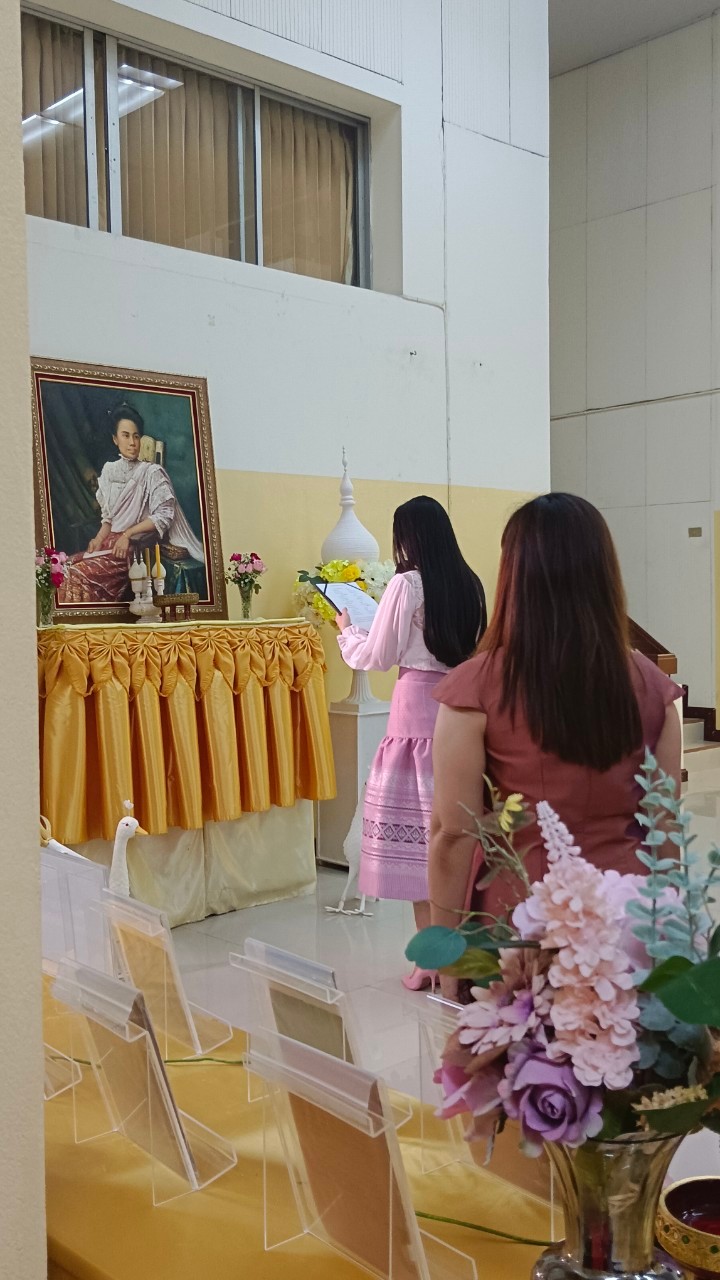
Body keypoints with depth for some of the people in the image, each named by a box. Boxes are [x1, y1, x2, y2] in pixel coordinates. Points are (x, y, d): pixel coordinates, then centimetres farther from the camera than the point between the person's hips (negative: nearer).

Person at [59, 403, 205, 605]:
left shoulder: (152, 472, -5)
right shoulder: (109, 470, 12)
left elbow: (164, 515, -11)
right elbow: (108, 517, 16)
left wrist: (128, 534, -15)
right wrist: (99, 539, -3)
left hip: (136, 546, -6)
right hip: (111, 542, 6)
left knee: (79, 573, -26)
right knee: (67, 566, -18)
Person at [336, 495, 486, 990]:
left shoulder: (407, 584, -8)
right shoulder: (471, 585, 7)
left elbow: (376, 657, -3)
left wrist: (346, 631, 17)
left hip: (418, 708, -6)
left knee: (416, 820, 1)